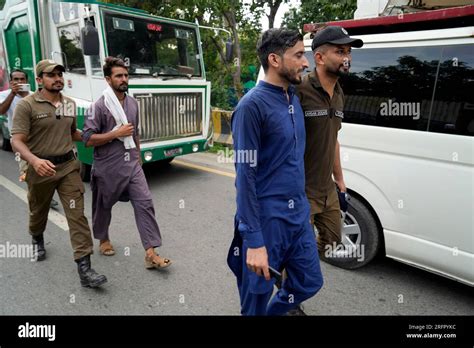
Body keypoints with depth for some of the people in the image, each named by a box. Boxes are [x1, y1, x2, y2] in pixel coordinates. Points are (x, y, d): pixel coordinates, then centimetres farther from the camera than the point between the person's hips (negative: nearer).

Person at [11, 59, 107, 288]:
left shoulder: (70, 104, 6)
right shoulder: (27, 105, -10)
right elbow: (17, 141, -17)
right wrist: (34, 160, -36)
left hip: (68, 166, 3)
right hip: (41, 169, -2)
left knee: (77, 215, -8)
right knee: (38, 213, 21)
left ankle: (84, 269, -8)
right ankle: (37, 240, 55)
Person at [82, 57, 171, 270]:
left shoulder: (133, 103, 9)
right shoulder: (100, 106, -10)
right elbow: (88, 139, -13)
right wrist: (117, 133, -18)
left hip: (132, 165, 4)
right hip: (108, 167, -4)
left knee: (144, 203, -8)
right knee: (103, 206, 15)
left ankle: (151, 254, -6)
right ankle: (103, 239, 43)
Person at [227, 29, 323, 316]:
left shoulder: (294, 98, 8)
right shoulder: (253, 105, -17)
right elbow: (245, 176, -19)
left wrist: (303, 205, 17)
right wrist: (254, 241, -20)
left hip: (299, 214, 8)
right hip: (267, 219, -7)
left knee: (310, 283, 20)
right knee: (257, 299, 11)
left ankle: (276, 311, 45)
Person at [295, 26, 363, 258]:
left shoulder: (338, 93, 10)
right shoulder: (300, 90, -19)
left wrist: (339, 179, 20)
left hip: (328, 191, 9)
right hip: (301, 193, -9)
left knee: (331, 241, 24)